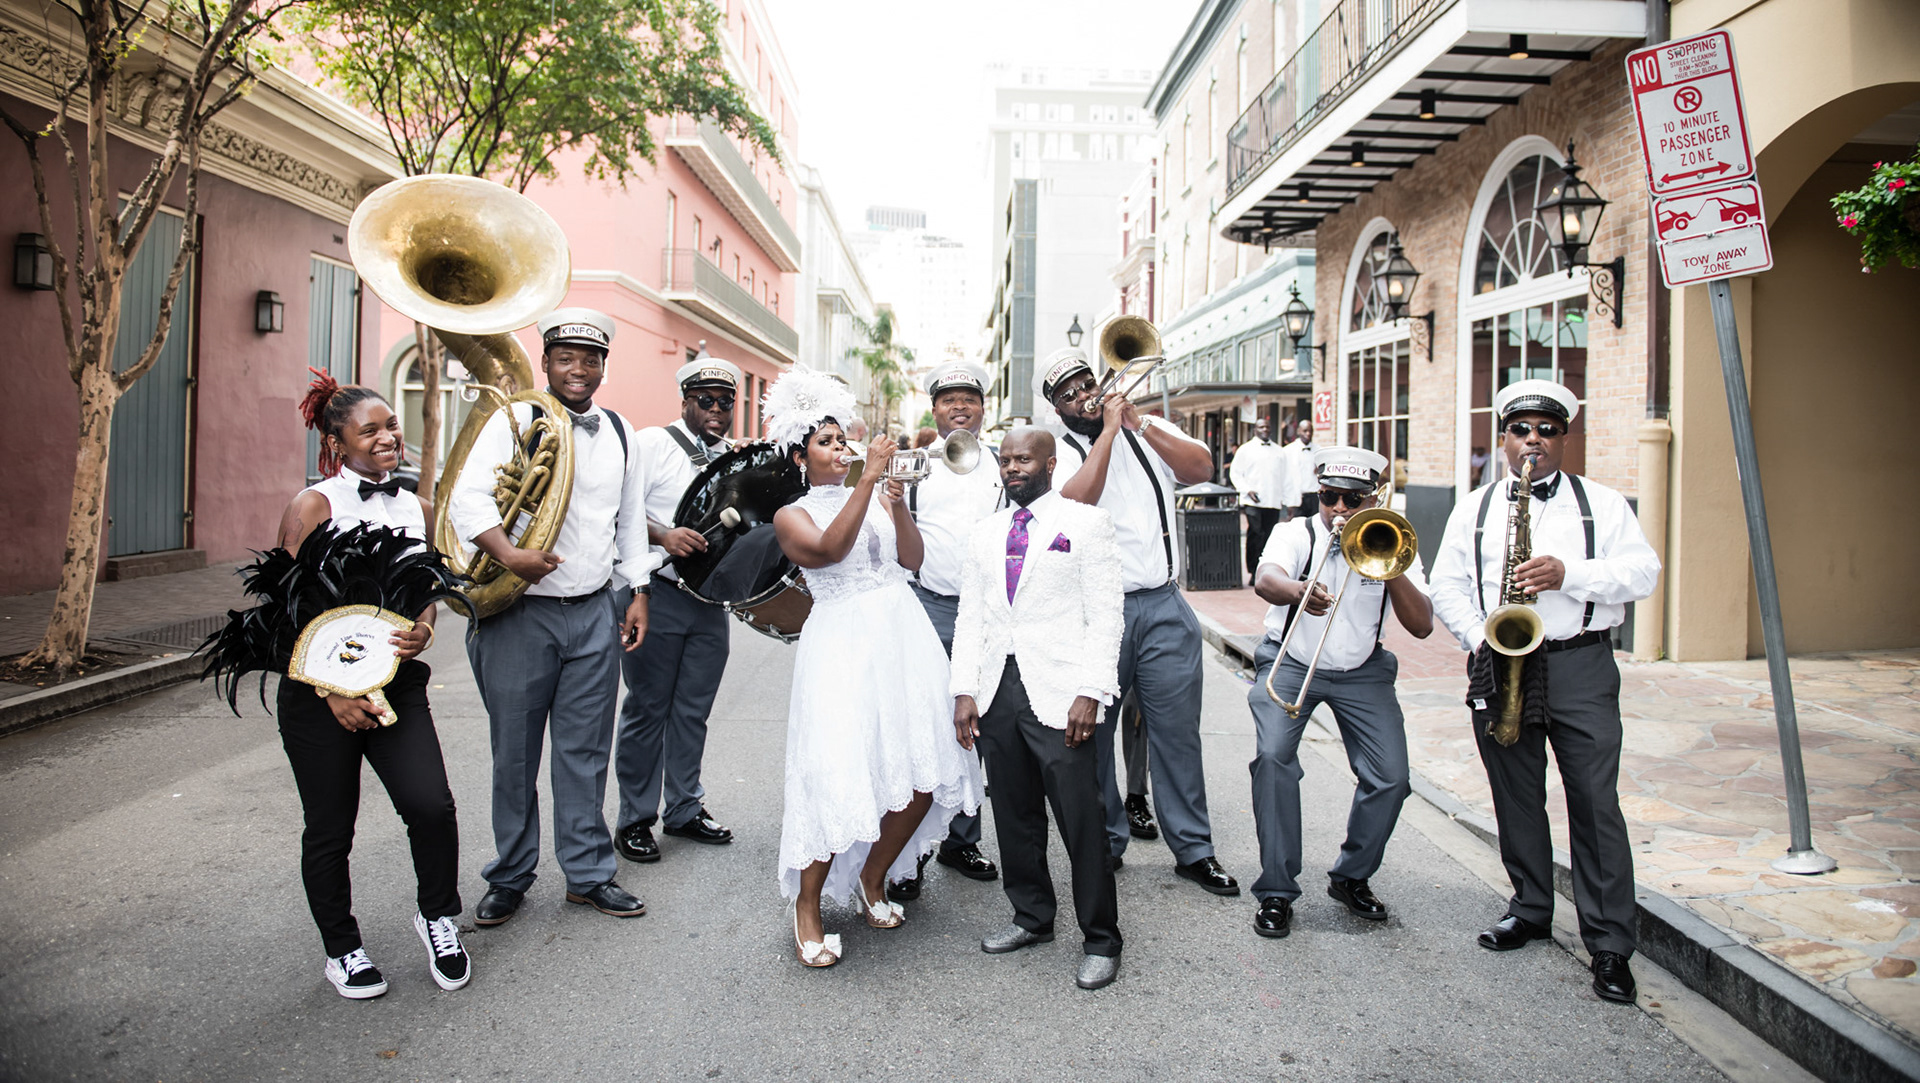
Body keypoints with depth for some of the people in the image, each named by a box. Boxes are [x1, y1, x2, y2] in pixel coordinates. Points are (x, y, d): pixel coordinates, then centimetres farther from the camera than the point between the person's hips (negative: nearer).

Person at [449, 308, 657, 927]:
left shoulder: (619, 434, 12)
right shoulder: (513, 422, -3)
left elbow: (631, 520, 19)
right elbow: (468, 497, -14)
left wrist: (639, 592, 14)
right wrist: (508, 554, -31)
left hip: (595, 616, 3)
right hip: (520, 613, -3)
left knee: (585, 752, 9)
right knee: (514, 753, 7)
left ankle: (589, 874, 21)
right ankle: (510, 878, 23)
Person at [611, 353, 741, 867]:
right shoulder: (650, 444, -3)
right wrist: (664, 537, -24)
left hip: (711, 600, 5)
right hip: (657, 595, -5)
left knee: (693, 710, 12)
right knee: (648, 709, 2)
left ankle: (685, 810, 25)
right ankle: (635, 820, 14)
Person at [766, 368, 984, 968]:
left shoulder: (874, 500, 18)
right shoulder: (792, 515, 5)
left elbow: (912, 558, 7)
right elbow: (829, 548, -17)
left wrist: (896, 500, -7)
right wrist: (869, 479, -20)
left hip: (904, 635, 5)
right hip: (843, 644, -5)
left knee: (925, 776, 3)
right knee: (838, 782, -10)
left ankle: (873, 878, 26)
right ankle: (807, 909, 9)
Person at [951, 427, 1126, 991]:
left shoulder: (1086, 522, 2)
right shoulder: (984, 535, 17)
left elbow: (1106, 612, -3)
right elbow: (970, 617, 16)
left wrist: (1090, 692, -12)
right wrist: (965, 690, 4)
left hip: (1058, 692, -5)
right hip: (998, 691, 5)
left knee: (1081, 816, -4)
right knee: (1014, 812, 11)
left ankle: (1100, 940, 8)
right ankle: (1032, 917, 27)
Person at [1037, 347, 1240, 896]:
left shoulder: (1150, 431, 13)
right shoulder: (1056, 452, 3)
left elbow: (1201, 468, -2)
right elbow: (1075, 501, -17)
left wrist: (1139, 424, -7)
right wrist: (1108, 430, -11)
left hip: (1163, 608, 2)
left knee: (1177, 730, 5)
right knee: (1092, 733, 5)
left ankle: (1193, 849, 16)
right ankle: (1105, 841, 22)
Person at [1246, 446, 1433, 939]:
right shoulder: (1296, 533, -7)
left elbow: (1422, 626, -12)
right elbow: (1264, 580, -30)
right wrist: (1299, 591, -53)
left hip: (1361, 672, 3)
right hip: (1290, 663, -2)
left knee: (1391, 777, -10)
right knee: (1273, 755, -25)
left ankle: (1351, 877, 16)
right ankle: (1276, 891, -11)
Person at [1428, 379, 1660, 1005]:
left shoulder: (1602, 503, 9)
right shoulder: (1473, 510, 14)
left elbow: (1643, 572, 0)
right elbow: (1447, 587, 10)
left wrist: (1569, 573, -15)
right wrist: (1480, 636, -7)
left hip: (1582, 666, -2)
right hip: (1501, 667, 2)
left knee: (1595, 801, -6)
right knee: (1516, 798, 10)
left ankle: (1610, 944, 0)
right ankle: (1531, 911, 26)